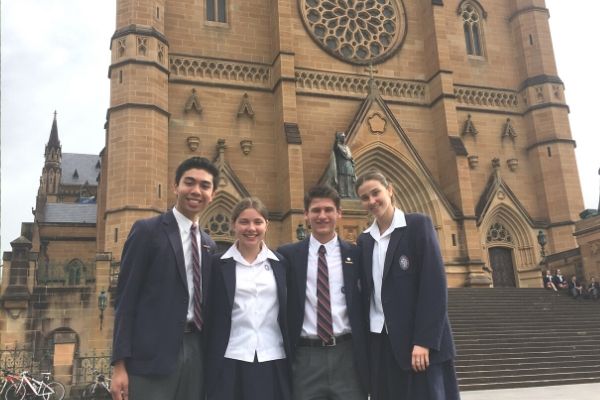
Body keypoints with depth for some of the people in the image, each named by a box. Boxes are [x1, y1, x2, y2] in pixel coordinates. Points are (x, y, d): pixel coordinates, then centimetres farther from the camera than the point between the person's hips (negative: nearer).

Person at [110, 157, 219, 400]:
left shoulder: (209, 246, 15)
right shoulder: (147, 230, -1)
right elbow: (125, 298, -5)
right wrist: (120, 364, -11)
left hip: (196, 352, 5)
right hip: (152, 354, -5)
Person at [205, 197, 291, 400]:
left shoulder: (281, 264, 8)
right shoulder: (219, 264, 2)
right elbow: (210, 318, 2)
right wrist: (209, 365, -2)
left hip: (274, 363, 2)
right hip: (230, 363, -2)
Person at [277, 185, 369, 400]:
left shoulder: (356, 254, 5)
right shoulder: (288, 255, 3)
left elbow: (365, 305, 9)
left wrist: (367, 355, 5)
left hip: (348, 355, 1)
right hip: (306, 357, 0)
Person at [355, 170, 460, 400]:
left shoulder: (418, 225, -4)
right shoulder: (364, 239, 12)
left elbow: (435, 284, -11)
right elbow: (367, 290, 12)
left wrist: (424, 340, -17)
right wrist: (364, 341, 5)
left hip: (418, 340, -5)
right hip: (380, 342, 5)